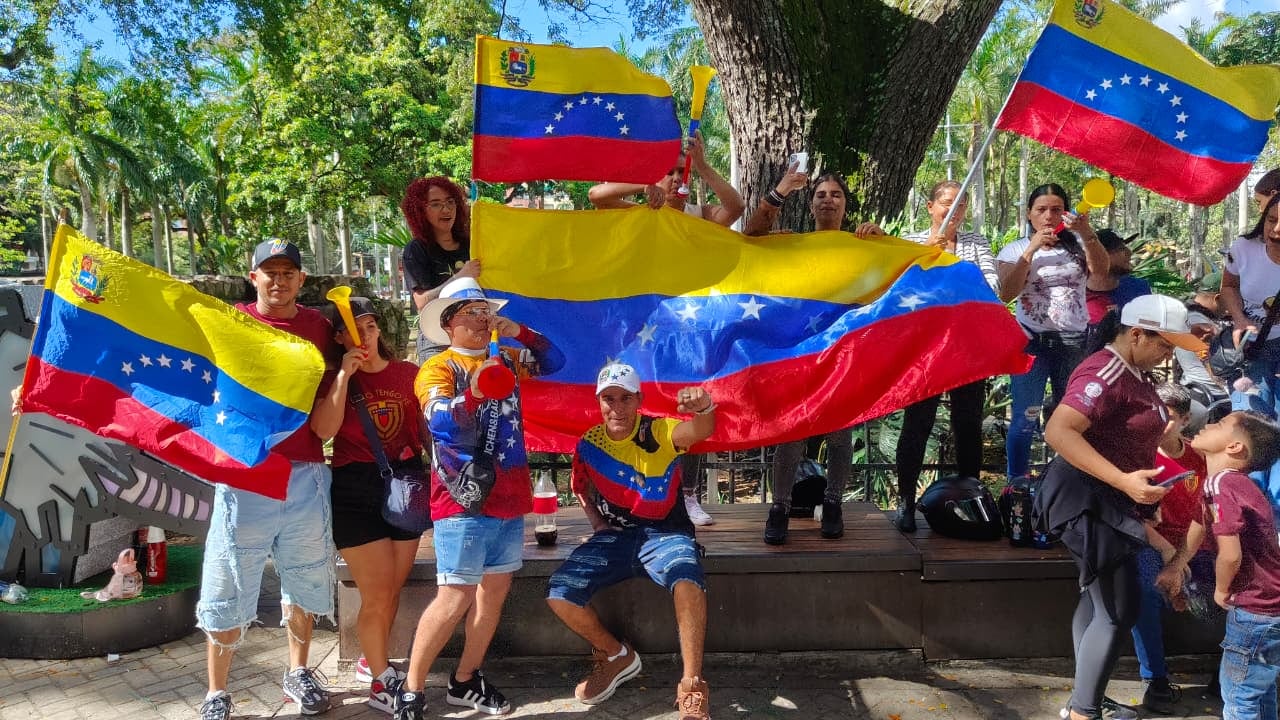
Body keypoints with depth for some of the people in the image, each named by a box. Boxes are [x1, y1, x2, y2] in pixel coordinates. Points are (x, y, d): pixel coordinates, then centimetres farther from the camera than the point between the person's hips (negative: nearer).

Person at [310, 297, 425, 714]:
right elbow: (323, 430, -18)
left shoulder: (407, 374, 6)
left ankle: (374, 660, 32)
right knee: (376, 594, -1)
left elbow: (426, 429, 12)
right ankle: (381, 682, 13)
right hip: (356, 491, -3)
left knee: (393, 590, 12)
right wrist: (344, 373, -18)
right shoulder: (334, 378, 0)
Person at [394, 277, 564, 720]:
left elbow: (554, 361, 18)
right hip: (465, 501, -7)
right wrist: (476, 391, -36)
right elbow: (440, 423, -20)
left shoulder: (505, 361, 14)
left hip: (510, 500, 7)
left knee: (495, 591, 10)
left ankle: (466, 681, 24)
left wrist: (519, 333, 3)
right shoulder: (438, 368, -5)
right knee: (455, 597, -9)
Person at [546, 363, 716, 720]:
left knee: (688, 581, -37)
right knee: (560, 595, -14)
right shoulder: (589, 445, 1)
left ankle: (691, 688, -20)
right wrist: (595, 520, 3)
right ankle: (617, 655, 14)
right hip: (614, 536, 4)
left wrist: (704, 408, -60)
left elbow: (701, 430, -36)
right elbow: (582, 490, 23)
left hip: (665, 533, -4)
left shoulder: (659, 431, -12)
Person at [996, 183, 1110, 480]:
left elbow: (1101, 269, -10)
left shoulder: (1077, 245, 10)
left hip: (1074, 342, 2)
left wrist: (1086, 232, -23)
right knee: (1025, 419, -5)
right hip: (1032, 342, -2)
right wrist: (1032, 248, -14)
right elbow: (1006, 293, -11)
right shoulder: (1015, 250, 5)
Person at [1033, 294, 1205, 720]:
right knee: (1118, 610, -7)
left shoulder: (1134, 374, 10)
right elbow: (1058, 432, -33)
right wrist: (1124, 480, -36)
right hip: (1088, 500, -11)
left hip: (1109, 499, 11)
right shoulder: (1105, 373, -21)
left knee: (1098, 601, 17)